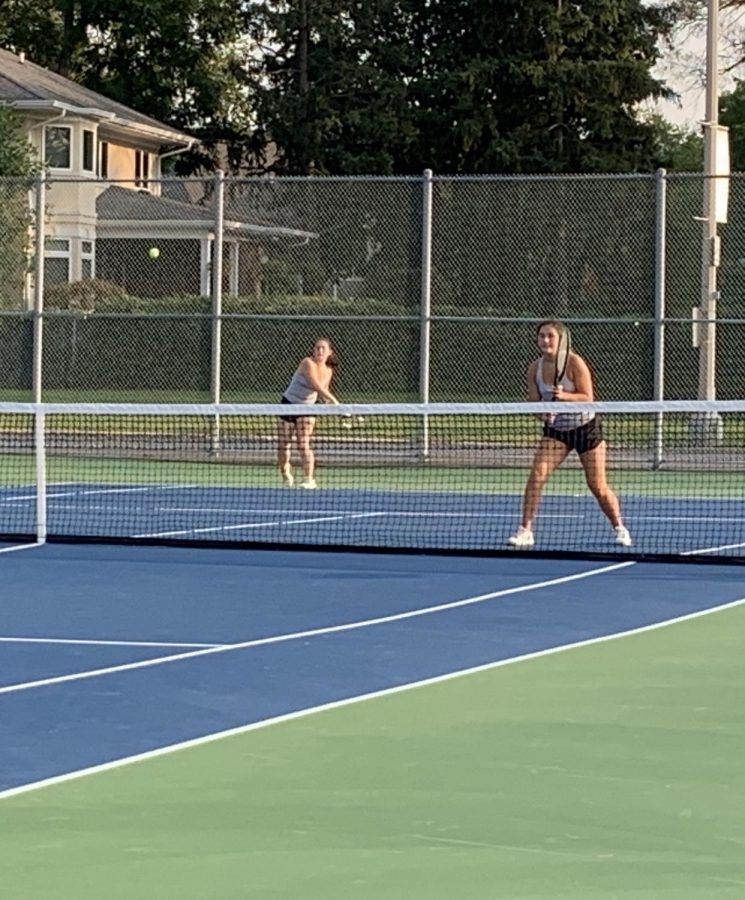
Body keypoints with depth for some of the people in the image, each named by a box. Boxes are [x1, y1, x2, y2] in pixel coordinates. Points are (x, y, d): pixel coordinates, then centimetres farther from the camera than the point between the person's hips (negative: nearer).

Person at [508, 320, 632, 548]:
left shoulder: (574, 363, -17)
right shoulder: (535, 368, -4)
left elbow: (588, 398, -18)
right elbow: (534, 402, 0)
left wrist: (565, 396, -35)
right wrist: (543, 412, -22)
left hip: (586, 427, -3)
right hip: (556, 429, 3)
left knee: (598, 486, -1)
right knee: (536, 474, -16)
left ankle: (619, 528, 20)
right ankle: (525, 531, -11)